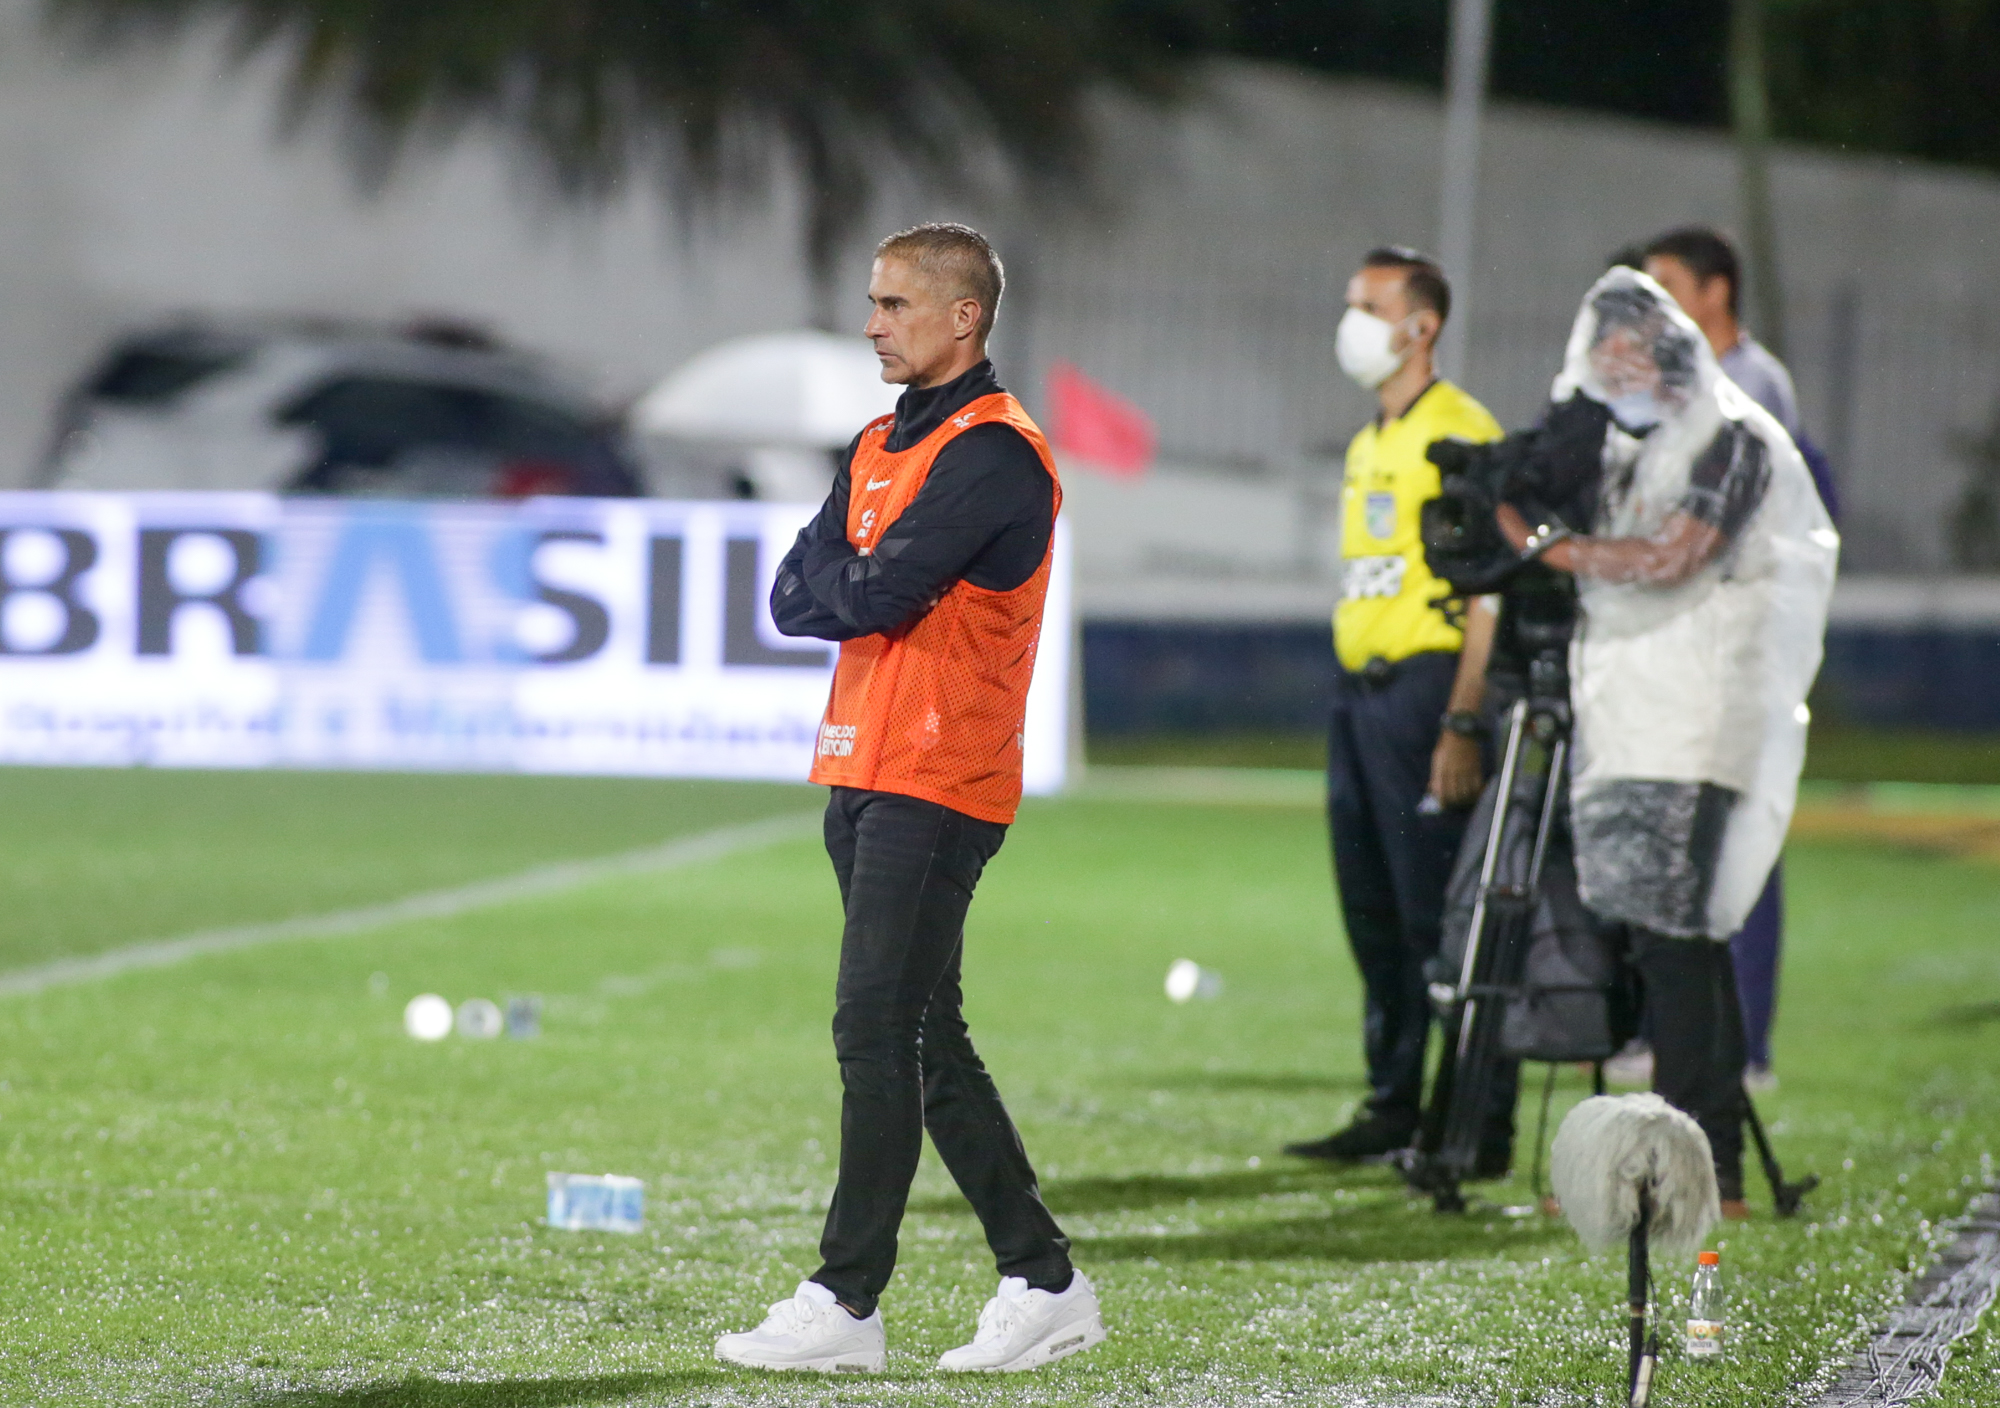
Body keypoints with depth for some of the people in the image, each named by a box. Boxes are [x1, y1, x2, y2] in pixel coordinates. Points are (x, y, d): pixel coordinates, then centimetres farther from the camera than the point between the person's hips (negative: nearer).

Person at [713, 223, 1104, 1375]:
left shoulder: (992, 455, -12)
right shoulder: (880, 446, 19)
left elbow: (876, 597, -21)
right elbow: (795, 596, 12)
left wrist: (847, 585, 0)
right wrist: (867, 587, -7)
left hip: (936, 786, -9)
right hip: (866, 775, 9)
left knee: (878, 1036, -11)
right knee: (926, 1043, 10)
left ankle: (847, 1303, -10)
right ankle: (1045, 1284, 15)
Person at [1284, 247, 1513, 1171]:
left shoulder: (1459, 433, -10)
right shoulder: (1368, 443, 18)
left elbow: (1488, 593, -15)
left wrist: (1462, 725, -21)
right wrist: (1351, 692, 16)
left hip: (1423, 685, -9)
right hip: (1357, 688, 9)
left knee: (1439, 914, -8)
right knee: (1373, 914, 11)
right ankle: (1393, 1110, 17)